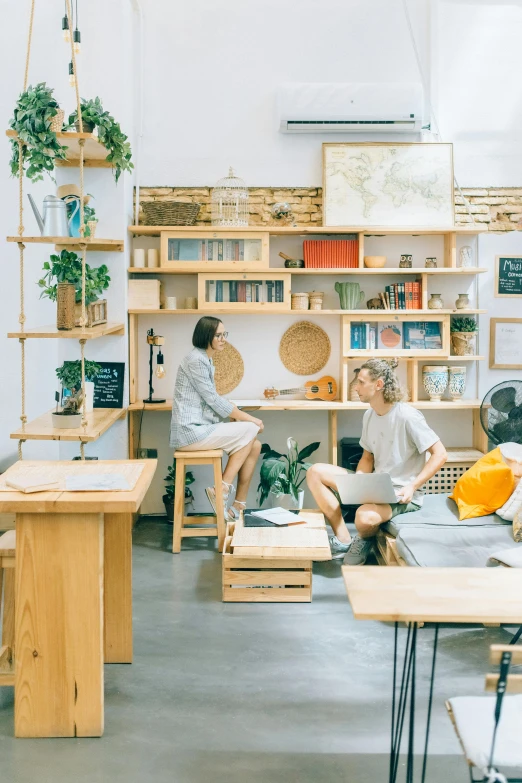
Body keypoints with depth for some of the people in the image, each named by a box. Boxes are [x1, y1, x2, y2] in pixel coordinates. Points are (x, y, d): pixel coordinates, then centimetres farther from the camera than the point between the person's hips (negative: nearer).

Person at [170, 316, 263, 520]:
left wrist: (239, 416, 4)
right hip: (190, 431, -9)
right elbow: (214, 400, -16)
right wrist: (250, 419, -9)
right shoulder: (196, 360, -15)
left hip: (201, 428, 9)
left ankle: (239, 505, 5)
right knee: (250, 431, -10)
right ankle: (221, 490, -6)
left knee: (254, 445, 2)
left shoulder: (206, 360, 16)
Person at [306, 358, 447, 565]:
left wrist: (413, 487, -25)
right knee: (315, 472, -4)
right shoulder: (369, 416, 5)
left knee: (364, 517, -38)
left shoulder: (407, 416, -19)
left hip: (401, 494, -8)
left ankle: (364, 540, 2)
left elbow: (440, 454, -17)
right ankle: (343, 540, -4)